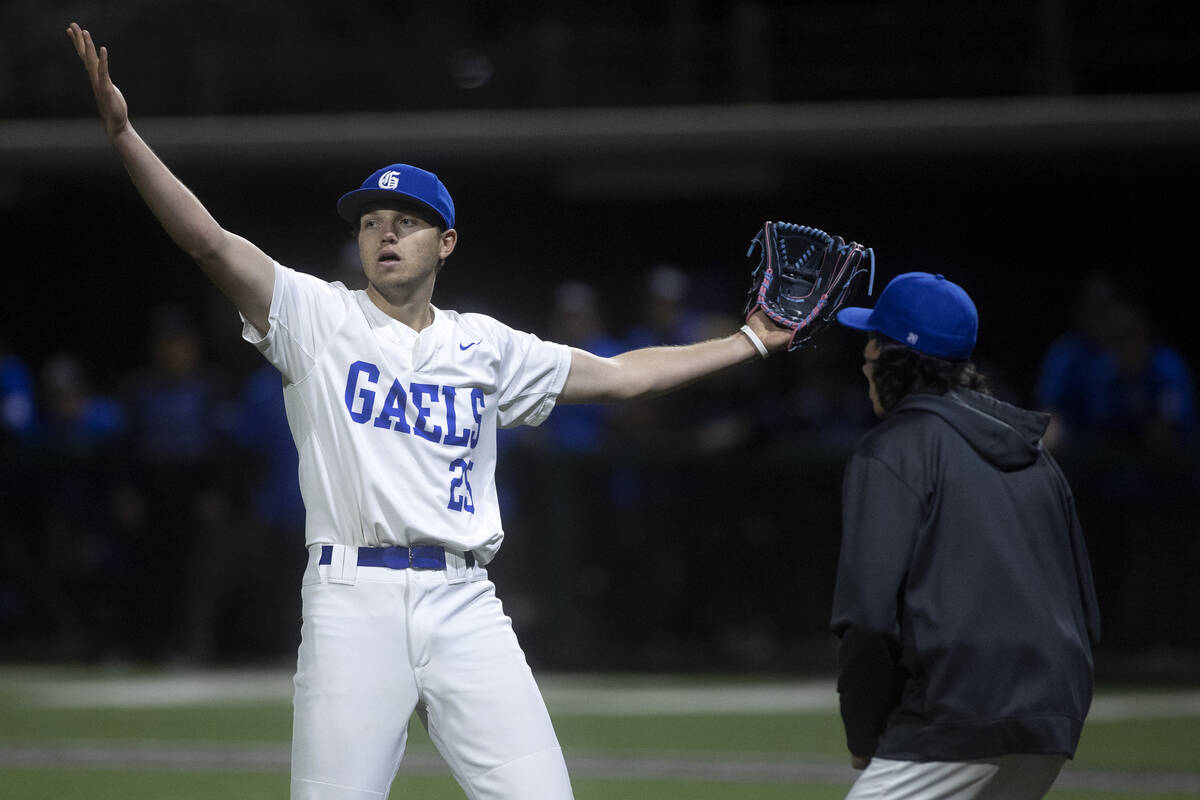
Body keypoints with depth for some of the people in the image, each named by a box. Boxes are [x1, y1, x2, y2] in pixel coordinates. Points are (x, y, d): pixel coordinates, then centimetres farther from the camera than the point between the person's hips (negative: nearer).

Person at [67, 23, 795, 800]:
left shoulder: (486, 346, 17)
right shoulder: (318, 318, 7)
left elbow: (620, 376, 25)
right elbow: (211, 241, -5)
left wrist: (750, 342, 25)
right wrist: (124, 134, -18)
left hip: (464, 607, 3)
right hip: (353, 599, -2)